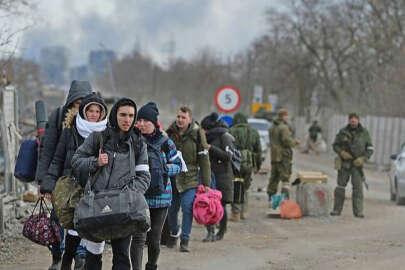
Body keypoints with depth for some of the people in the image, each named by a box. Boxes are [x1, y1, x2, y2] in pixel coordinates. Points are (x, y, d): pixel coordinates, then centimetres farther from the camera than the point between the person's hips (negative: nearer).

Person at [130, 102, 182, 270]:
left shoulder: (165, 143, 2)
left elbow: (178, 165, 8)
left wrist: (163, 169, -10)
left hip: (160, 197, 1)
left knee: (154, 239, 10)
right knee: (138, 238, -12)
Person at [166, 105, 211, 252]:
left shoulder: (197, 134, -6)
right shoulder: (170, 133, 2)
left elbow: (204, 160, -3)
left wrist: (206, 183, -5)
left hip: (190, 179, -3)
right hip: (171, 178, 3)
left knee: (187, 208, -12)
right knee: (171, 208, 9)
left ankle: (184, 241, -3)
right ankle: (174, 233, 35)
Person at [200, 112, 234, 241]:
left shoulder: (224, 136, -6)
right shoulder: (211, 137, 16)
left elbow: (227, 156, -15)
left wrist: (211, 148, -17)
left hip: (222, 176, -6)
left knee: (221, 205, 1)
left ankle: (221, 232, 15)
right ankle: (210, 232, -6)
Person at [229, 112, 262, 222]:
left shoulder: (231, 132, -4)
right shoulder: (254, 132, 10)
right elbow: (259, 151, 13)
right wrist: (258, 165, 20)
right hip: (249, 164, 4)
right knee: (245, 188, 20)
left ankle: (236, 213, -1)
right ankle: (244, 211, 17)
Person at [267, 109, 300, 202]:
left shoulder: (272, 127, 14)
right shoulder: (283, 127, -14)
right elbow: (287, 140, -21)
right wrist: (294, 142, -1)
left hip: (274, 155, 8)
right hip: (283, 156, -8)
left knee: (274, 177, 13)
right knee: (285, 178, -7)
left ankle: (271, 199, 16)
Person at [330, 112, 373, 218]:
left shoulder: (364, 133, 0)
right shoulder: (343, 132, 1)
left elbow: (370, 149, 3)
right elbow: (335, 145, 6)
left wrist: (362, 159, -12)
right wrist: (341, 152, -13)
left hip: (357, 164, -1)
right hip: (344, 163, 1)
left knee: (358, 187, -8)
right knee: (340, 186, 4)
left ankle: (358, 211, -7)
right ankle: (337, 209, 11)